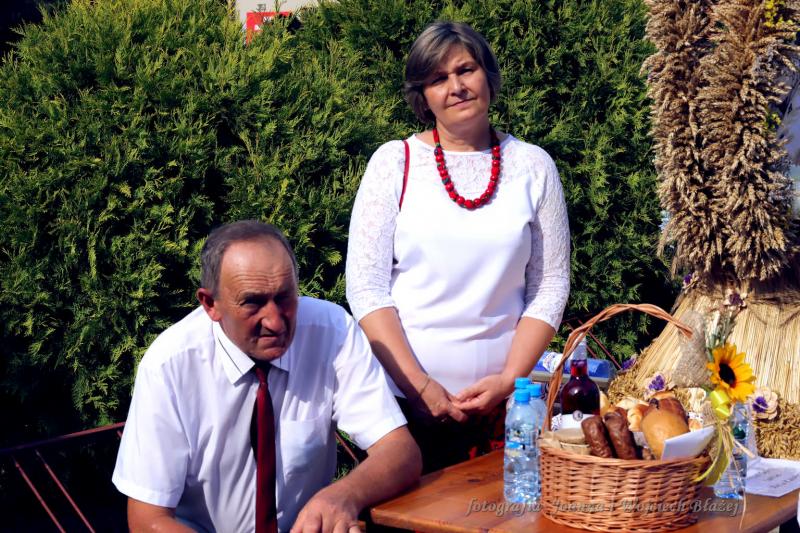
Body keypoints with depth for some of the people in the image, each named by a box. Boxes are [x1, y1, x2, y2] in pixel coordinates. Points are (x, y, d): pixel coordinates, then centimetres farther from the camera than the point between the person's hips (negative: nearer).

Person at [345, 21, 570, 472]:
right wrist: (420, 386, -12)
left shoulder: (532, 166, 4)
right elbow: (366, 288, -3)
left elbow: (550, 287, 5)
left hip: (504, 400, 1)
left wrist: (509, 380, -7)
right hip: (405, 399, -1)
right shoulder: (394, 161, 0)